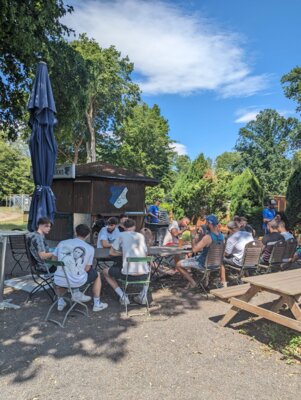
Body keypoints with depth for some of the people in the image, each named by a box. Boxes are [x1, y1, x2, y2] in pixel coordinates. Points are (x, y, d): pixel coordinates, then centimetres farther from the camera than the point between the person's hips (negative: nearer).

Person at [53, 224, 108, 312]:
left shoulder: (62, 243, 3)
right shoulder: (90, 248, -4)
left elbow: (54, 260, 14)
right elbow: (86, 269, 1)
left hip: (59, 281, 3)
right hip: (77, 282, -3)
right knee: (97, 275, 25)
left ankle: (60, 301, 32)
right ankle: (97, 304, 32)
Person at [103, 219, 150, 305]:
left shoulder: (122, 235, 4)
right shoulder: (141, 236, 13)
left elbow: (111, 252, 8)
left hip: (128, 274, -4)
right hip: (143, 274, 4)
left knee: (105, 272, 22)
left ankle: (123, 296, 11)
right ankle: (143, 295, 23)